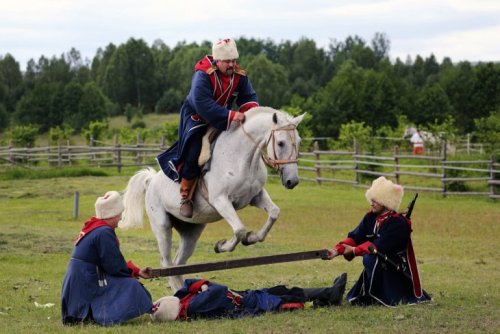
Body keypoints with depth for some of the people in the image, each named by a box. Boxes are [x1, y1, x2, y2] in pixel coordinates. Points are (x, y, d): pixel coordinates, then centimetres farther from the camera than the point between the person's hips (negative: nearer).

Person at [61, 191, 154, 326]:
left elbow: (112, 262, 18)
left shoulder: (90, 229, 14)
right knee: (131, 287, -9)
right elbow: (114, 267, -16)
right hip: (87, 289, -9)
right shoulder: (104, 233, -17)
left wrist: (137, 272, 13)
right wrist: (134, 272, 4)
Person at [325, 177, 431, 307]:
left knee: (370, 258, -34)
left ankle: (372, 296, -19)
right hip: (379, 267, 8)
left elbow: (379, 246, -27)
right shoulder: (370, 217, 1)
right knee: (353, 298, 8)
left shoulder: (398, 223, -21)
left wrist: (354, 251, -26)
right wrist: (337, 250, -22)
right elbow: (355, 237, -7)